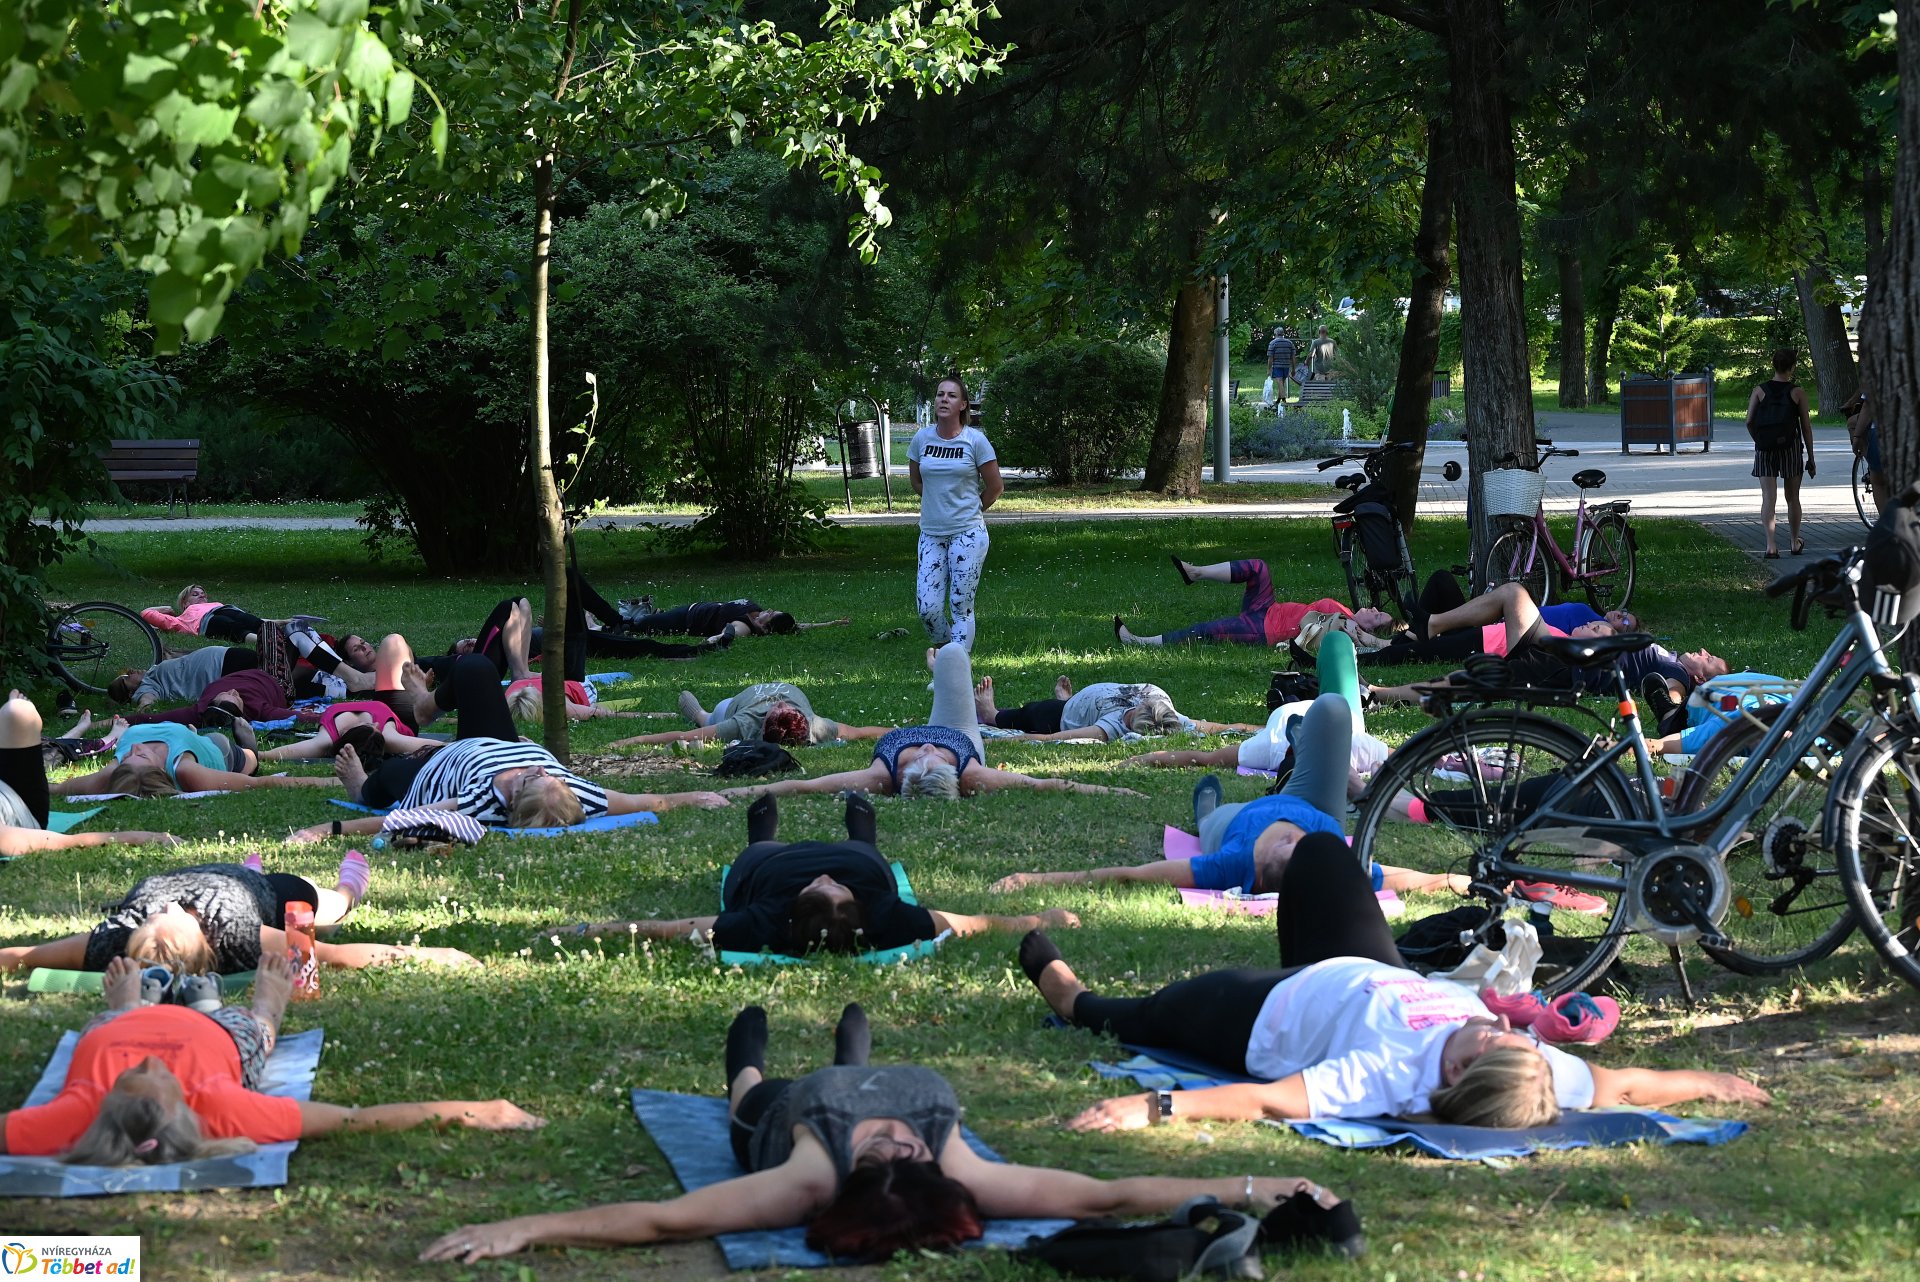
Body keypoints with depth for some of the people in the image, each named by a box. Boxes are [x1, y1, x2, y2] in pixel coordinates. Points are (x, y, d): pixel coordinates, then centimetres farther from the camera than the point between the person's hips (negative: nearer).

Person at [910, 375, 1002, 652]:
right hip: (931, 533, 3)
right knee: (927, 607, -1)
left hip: (968, 533, -3)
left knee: (961, 606, -2)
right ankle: (944, 645, 24)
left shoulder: (975, 440, -8)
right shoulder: (922, 438, 2)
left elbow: (995, 486, 2)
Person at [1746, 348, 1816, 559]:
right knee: (1792, 498, 15)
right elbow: (1806, 425, -2)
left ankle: (1770, 545, -16)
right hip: (1790, 448, 0)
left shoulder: (1759, 391, 0)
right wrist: (1810, 457, 5)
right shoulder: (1798, 392, -3)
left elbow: (1749, 422, -5)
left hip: (1764, 450, 1)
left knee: (1768, 498, -3)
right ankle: (1796, 543, 27)